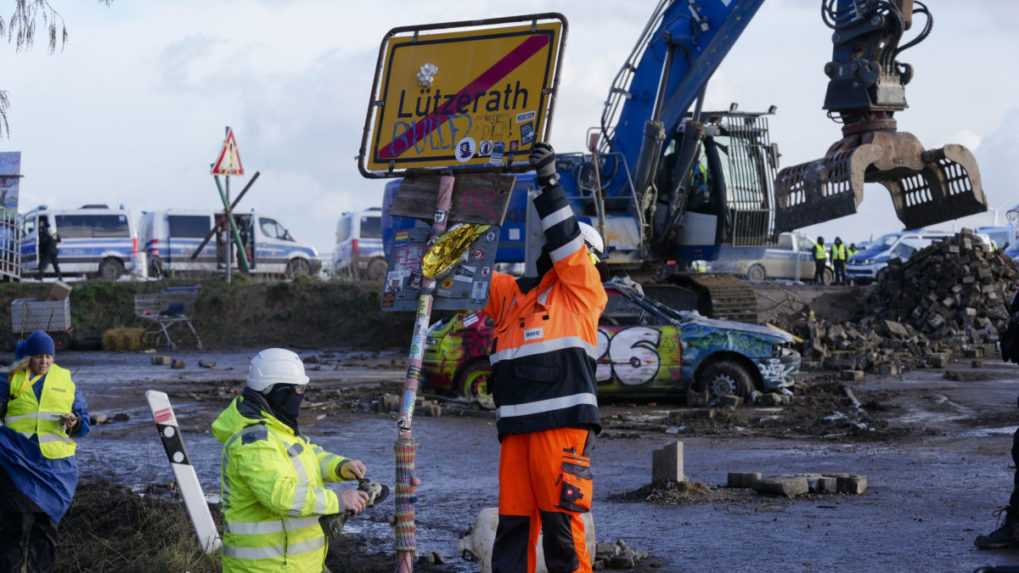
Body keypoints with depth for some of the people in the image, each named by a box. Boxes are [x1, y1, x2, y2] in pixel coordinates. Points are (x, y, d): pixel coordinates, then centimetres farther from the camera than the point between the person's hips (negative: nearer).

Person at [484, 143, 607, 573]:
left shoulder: (583, 288, 7)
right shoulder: (512, 292, 23)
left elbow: (566, 240, -4)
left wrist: (550, 184, -9)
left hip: (562, 423, -6)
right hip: (516, 426, 6)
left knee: (561, 522, -8)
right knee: (512, 522, 6)